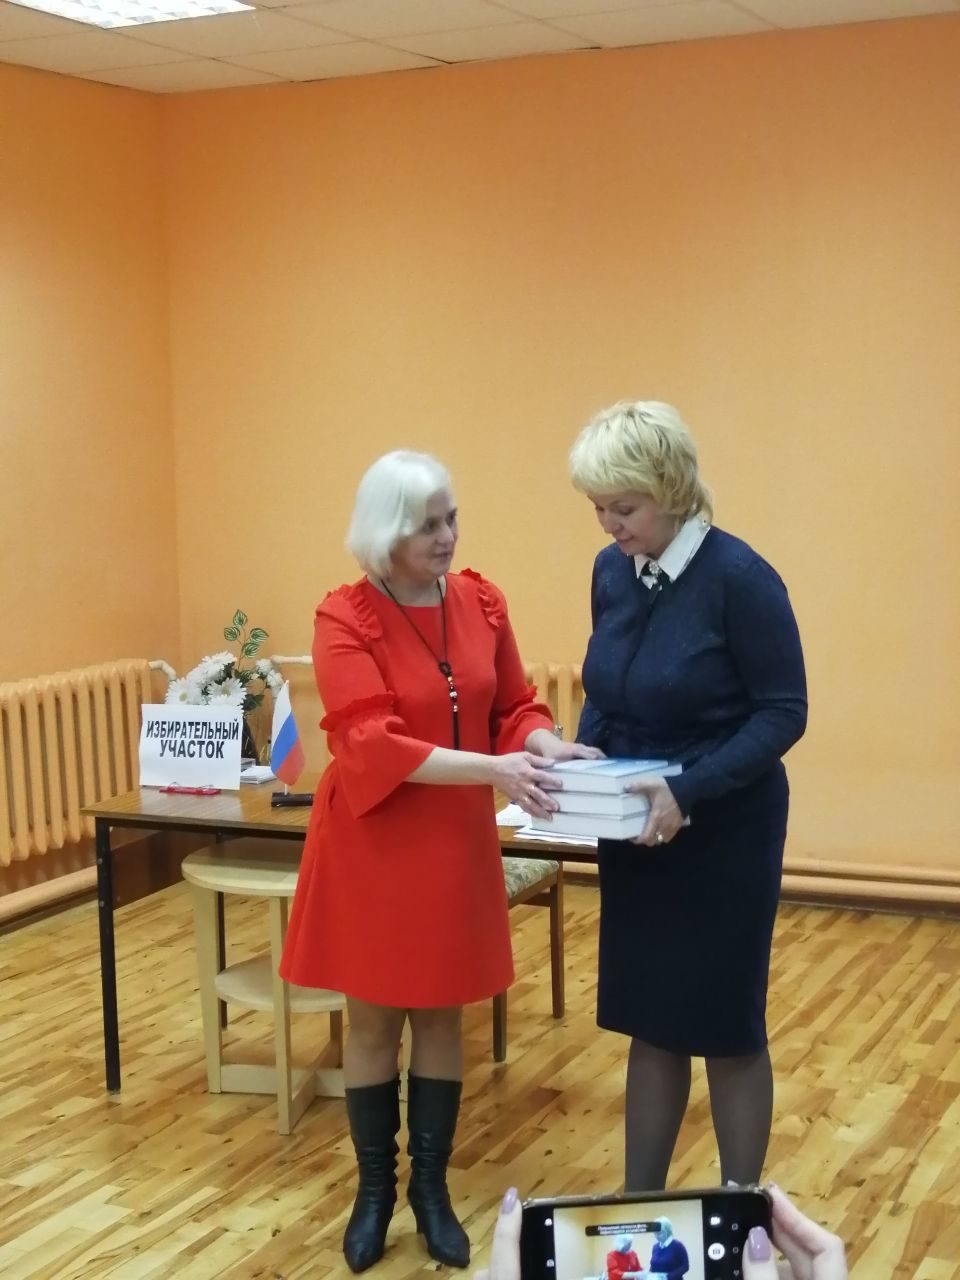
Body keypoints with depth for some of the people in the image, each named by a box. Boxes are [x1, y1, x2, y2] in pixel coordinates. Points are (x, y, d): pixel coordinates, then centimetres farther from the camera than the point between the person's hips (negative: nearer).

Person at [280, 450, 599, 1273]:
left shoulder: (481, 601, -1)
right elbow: (370, 744, -24)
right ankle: (374, 1189, 26)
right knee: (373, 1018, 9)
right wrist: (493, 769, -32)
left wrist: (542, 743, -19)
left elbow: (515, 705, 5)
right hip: (372, 841, -3)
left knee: (442, 1014, 12)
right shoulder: (344, 618, -16)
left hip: (458, 840, 4)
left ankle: (431, 1187, 28)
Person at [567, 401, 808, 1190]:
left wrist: (690, 792, -26)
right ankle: (640, 1203, 27)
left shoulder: (740, 579, -18)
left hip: (723, 835, -6)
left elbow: (783, 713, -16)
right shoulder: (612, 572, 2)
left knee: (727, 1028, 7)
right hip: (635, 837, 6)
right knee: (650, 1025, 14)